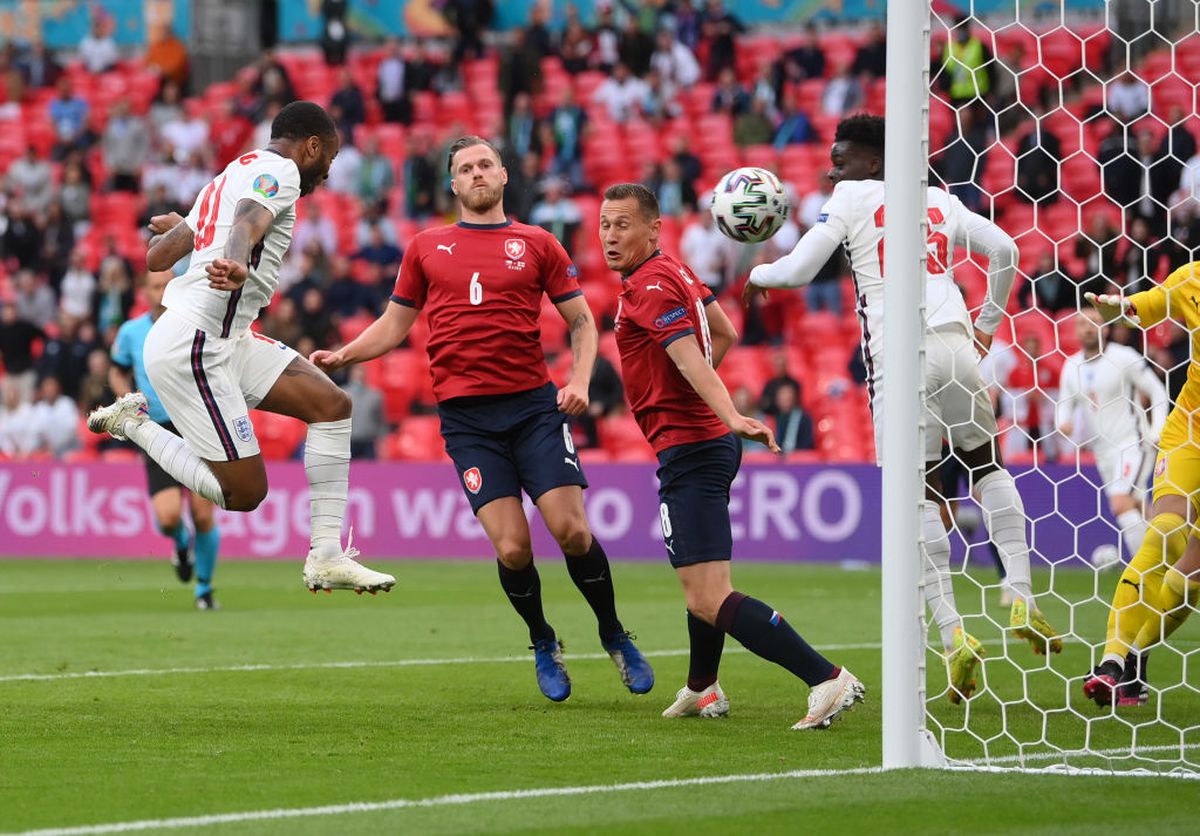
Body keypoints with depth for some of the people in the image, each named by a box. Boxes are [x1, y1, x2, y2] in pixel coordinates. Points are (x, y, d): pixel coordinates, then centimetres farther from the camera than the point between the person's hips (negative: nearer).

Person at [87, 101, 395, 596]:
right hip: (194, 346, -10)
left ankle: (327, 558, -1)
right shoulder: (279, 170, -6)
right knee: (244, 493, -7)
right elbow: (247, 223, -30)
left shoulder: (228, 178, 21)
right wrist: (237, 266, -51)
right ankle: (133, 424, 5)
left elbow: (156, 257, 25)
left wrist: (176, 229, 49)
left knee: (331, 404, 2)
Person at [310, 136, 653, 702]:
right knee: (512, 548, -10)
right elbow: (394, 325, 19)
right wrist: (342, 357, 3)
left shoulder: (536, 245, 9)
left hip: (534, 405, 0)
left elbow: (581, 320, 12)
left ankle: (614, 636, 14)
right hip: (466, 417, 0)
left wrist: (580, 381, -4)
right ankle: (542, 644, 17)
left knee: (572, 531, -11)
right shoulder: (426, 248, 13)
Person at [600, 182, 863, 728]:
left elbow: (691, 358, -29)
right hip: (708, 441, 11)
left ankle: (826, 679, -24)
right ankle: (702, 691, 44)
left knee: (709, 600, -18)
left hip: (689, 452, -11)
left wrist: (730, 417, -42)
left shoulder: (650, 287, -15)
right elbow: (724, 334, 26)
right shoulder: (673, 271, 14)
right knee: (699, 586, 27)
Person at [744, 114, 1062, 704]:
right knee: (987, 463, 22)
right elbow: (1004, 251, 20)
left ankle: (954, 637, -11)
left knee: (919, 492, -1)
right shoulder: (941, 202, 21)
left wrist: (758, 274, 25)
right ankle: (1022, 600, 9)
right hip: (955, 345, 4)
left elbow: (799, 270, 5)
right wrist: (988, 323, 31)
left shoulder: (852, 198, 9)